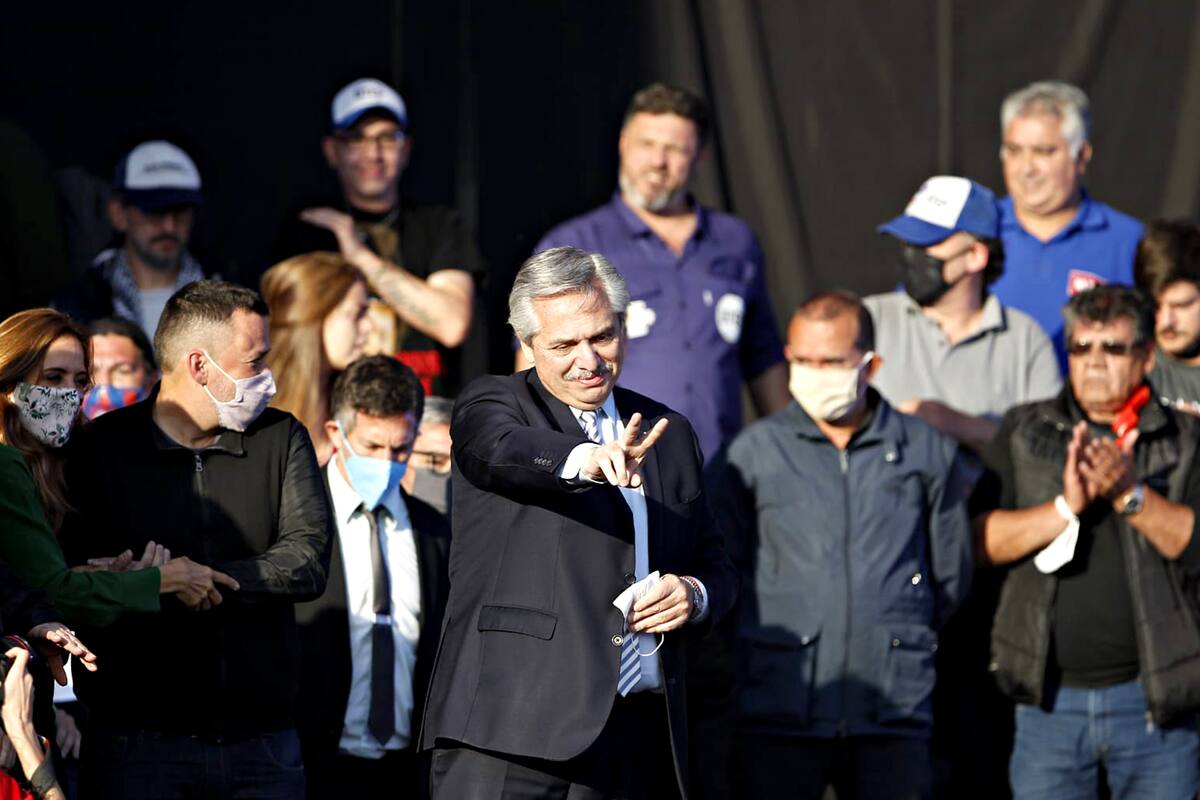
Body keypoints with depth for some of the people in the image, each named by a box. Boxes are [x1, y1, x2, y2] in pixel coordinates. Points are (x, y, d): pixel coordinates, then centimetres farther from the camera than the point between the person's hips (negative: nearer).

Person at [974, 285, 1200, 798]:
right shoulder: (1024, 432, 9)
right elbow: (980, 539, -2)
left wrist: (1130, 494, -19)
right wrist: (1066, 506, -15)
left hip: (1156, 699, -1)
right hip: (1050, 700, 1)